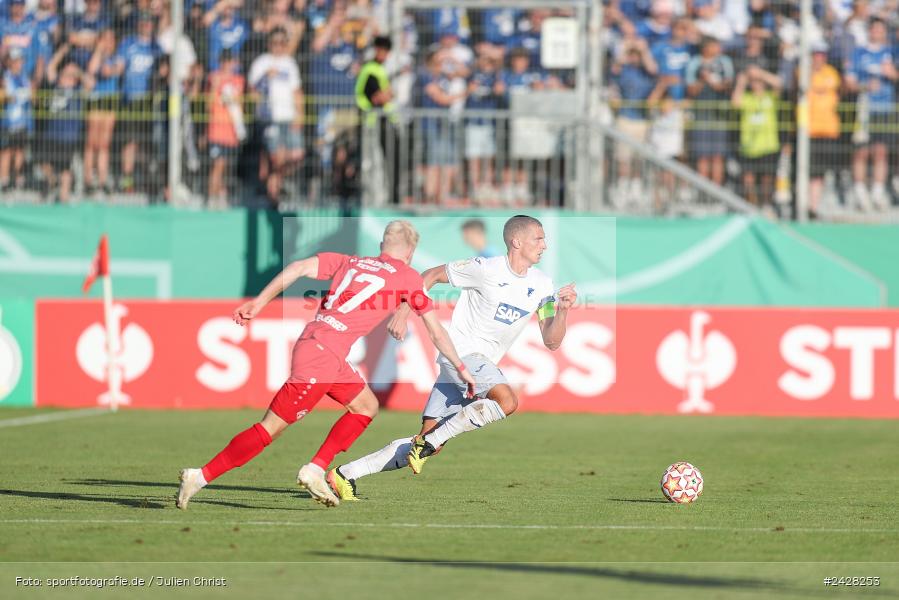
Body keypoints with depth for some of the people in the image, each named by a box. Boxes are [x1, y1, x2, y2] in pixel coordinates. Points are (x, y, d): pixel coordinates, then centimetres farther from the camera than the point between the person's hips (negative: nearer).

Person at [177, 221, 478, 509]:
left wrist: (259, 302, 0)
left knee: (367, 406, 20)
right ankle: (201, 477, -7)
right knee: (270, 429, -5)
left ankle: (315, 470, 11)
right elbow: (436, 332, 12)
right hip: (323, 355, -7)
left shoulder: (348, 262, 19)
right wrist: (461, 368, 24)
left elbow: (300, 267, 4)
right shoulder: (408, 277, 7)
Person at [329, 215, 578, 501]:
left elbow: (551, 342, 6)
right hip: (460, 352, -7)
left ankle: (345, 474, 4)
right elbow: (431, 276, 0)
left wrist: (562, 311, -12)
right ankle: (429, 442, -21)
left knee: (430, 442, -1)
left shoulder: (542, 285, 7)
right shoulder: (486, 269, -11)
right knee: (507, 401, -32)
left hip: (482, 365, 7)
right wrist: (402, 313, -6)